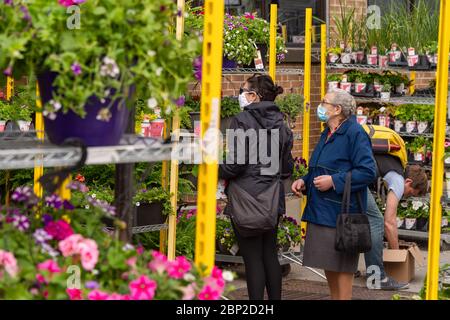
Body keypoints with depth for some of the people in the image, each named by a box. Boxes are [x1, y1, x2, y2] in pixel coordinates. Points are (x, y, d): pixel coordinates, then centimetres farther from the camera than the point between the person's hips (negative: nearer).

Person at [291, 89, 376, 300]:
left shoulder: (355, 134, -14)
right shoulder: (327, 134, 16)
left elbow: (368, 172, -20)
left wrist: (334, 181, -22)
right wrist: (304, 181, 9)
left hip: (340, 213, -9)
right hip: (322, 211, 9)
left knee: (341, 266, -3)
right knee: (328, 265, 14)